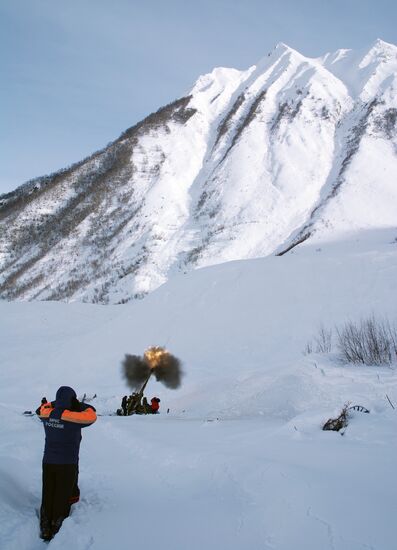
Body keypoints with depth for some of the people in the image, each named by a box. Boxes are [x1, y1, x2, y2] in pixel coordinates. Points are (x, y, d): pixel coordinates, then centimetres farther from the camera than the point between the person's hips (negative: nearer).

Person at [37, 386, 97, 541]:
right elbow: (92, 415, -7)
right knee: (62, 500, 7)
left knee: (47, 498, 13)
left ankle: (45, 531, 18)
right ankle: (57, 531, 12)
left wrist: (58, 403, 14)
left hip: (48, 462, 5)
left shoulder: (47, 414, -4)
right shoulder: (73, 419, -20)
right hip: (67, 464, -5)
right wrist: (80, 405, 3)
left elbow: (43, 408, 19)